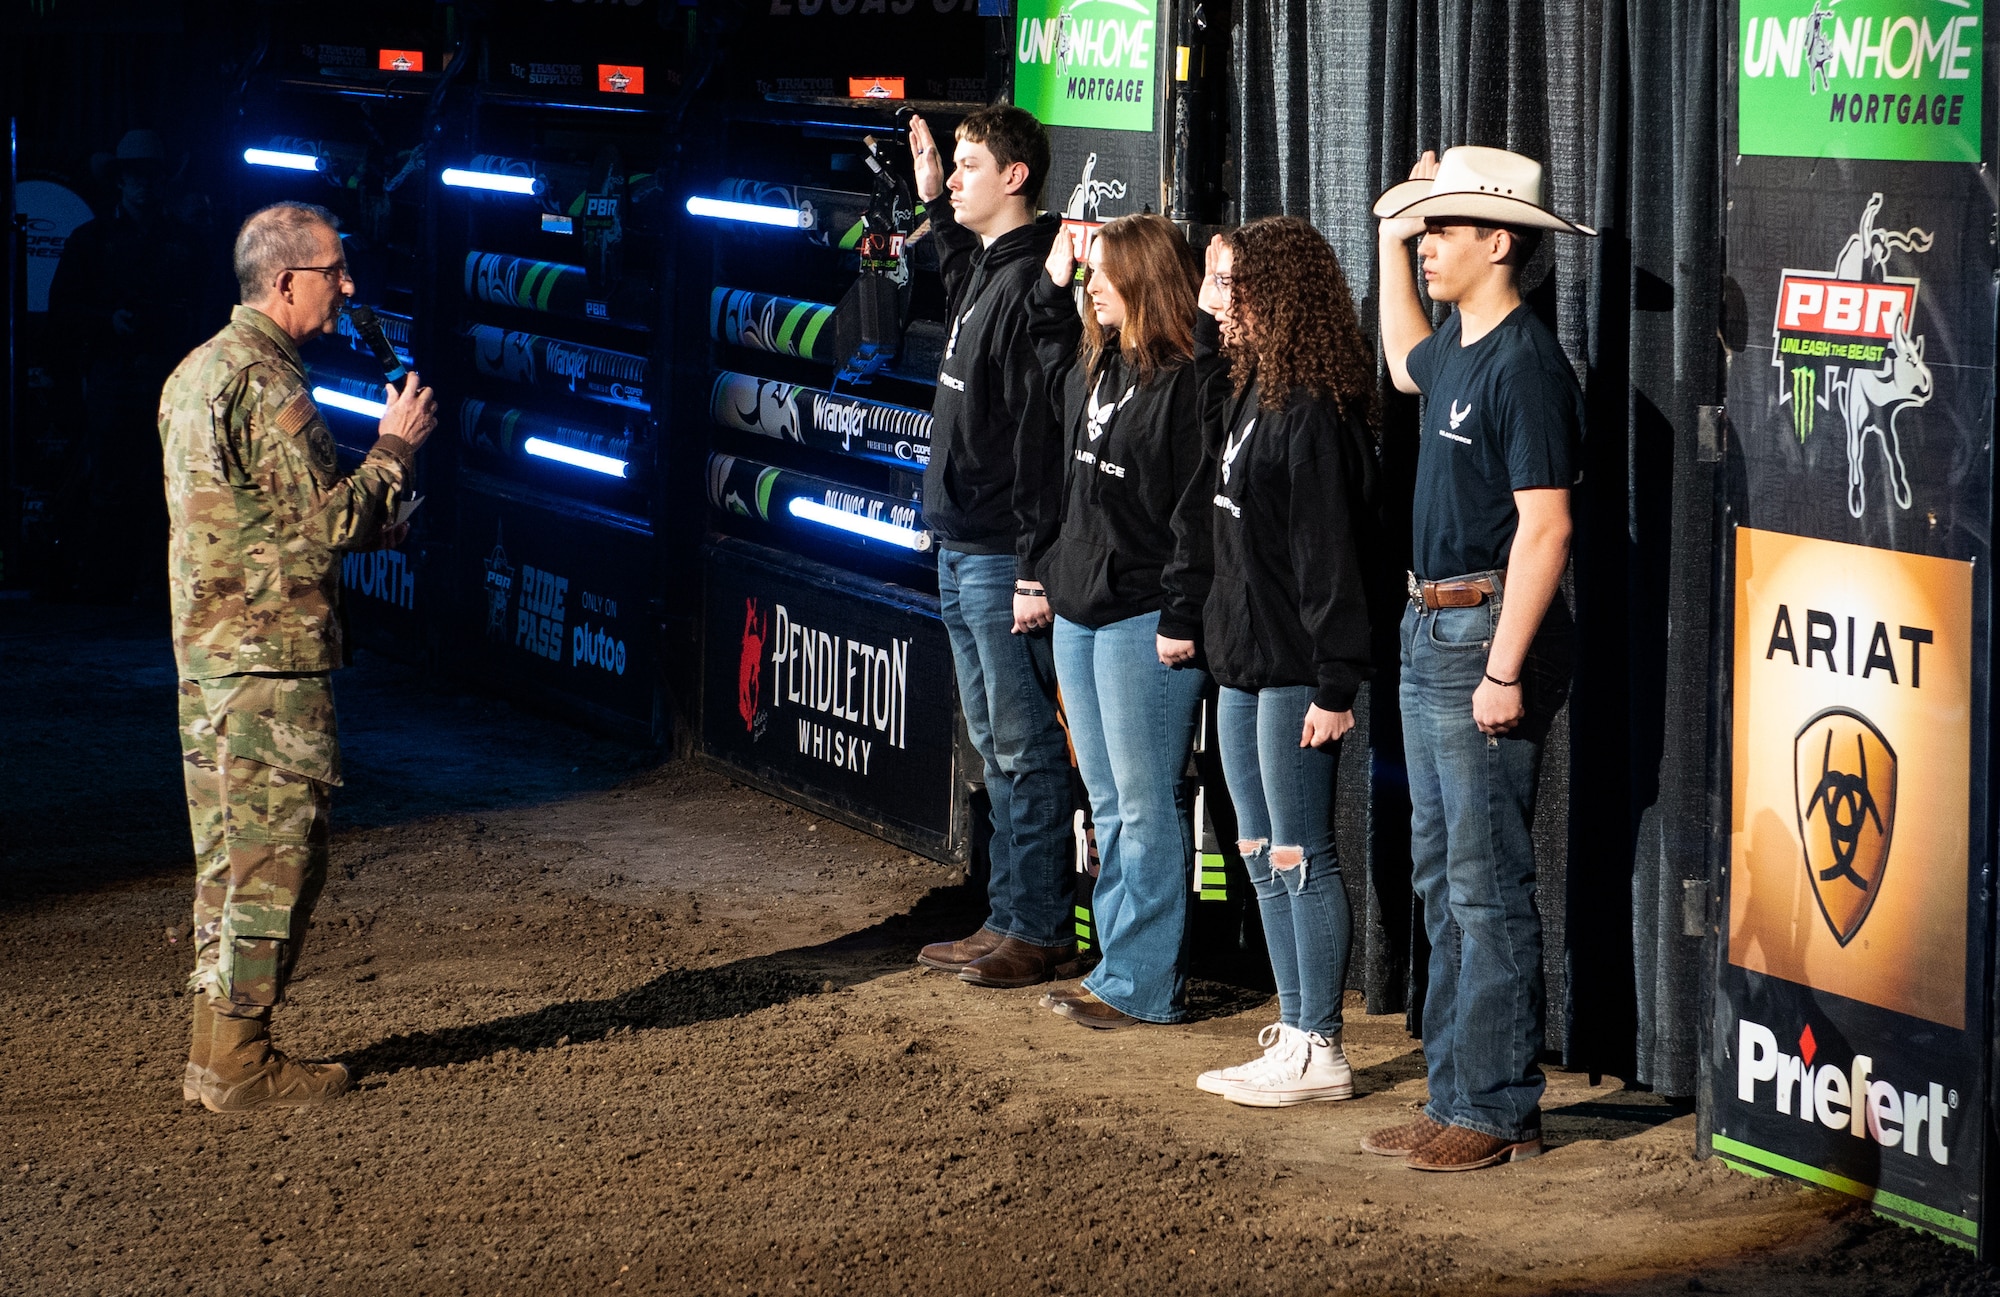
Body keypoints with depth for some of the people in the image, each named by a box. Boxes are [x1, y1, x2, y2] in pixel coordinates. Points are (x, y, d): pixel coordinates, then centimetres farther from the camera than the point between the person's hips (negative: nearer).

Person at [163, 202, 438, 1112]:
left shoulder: (199, 369, 15)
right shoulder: (263, 381, -17)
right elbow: (332, 519, -18)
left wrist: (377, 518, 19)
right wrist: (395, 448, -4)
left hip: (211, 650, 10)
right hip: (270, 656, -10)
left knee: (231, 856, 15)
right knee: (273, 858, -4)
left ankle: (218, 1048, 20)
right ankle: (239, 1063, -1)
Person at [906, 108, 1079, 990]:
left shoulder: (1031, 283, -18)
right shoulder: (986, 269, 12)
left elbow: (1042, 436, -21)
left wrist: (1034, 572, -23)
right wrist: (933, 202, 35)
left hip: (1001, 563, -10)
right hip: (962, 553, 10)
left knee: (1024, 750, -3)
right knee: (997, 751, 14)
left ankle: (1038, 934, 2)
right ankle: (1008, 921, 20)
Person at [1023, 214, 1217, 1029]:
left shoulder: (1187, 382, -16)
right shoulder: (1094, 367, 10)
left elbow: (1200, 512, -18)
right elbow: (1050, 351, 37)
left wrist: (1181, 618, -20)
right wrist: (1053, 281, 24)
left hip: (1144, 622, -9)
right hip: (1079, 612, 9)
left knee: (1146, 807, -3)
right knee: (1108, 806, 14)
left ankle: (1143, 984, 2)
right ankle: (1120, 967, 21)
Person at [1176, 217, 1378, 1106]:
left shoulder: (1315, 408, -17)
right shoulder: (1251, 392, 11)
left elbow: (1329, 550, -20)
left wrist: (1335, 684, -21)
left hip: (1293, 666, -10)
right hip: (1243, 659, 10)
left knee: (1301, 856, -4)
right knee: (1263, 858, 13)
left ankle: (1319, 1053, 2)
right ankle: (1294, 1032, 20)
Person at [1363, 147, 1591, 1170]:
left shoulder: (1523, 364, -16)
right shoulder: (1456, 348, 12)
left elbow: (1545, 526, -21)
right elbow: (1403, 363, 38)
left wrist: (1505, 671, -24)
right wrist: (1391, 237, 30)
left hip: (1488, 634, -10)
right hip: (1431, 631, 10)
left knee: (1487, 886, -6)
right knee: (1440, 881, 13)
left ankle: (1498, 1109, 0)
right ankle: (1455, 1096, 19)